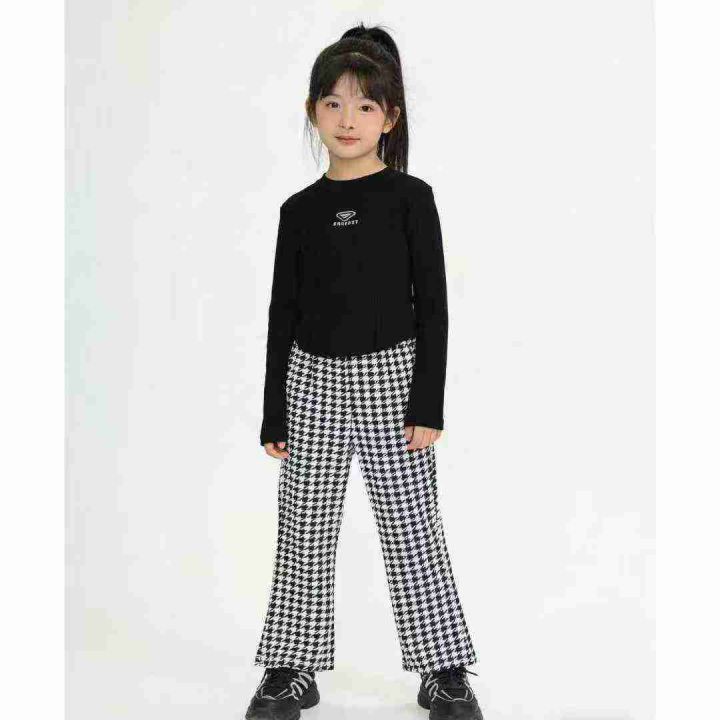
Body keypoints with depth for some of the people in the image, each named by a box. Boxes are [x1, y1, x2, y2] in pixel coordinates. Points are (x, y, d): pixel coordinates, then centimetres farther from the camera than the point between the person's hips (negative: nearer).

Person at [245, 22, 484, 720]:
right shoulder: (300, 209, 5)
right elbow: (283, 313, 7)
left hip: (389, 376, -3)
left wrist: (428, 404, -9)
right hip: (312, 380, 3)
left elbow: (432, 305, -4)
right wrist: (273, 414, 6)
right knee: (303, 530, 8)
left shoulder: (411, 198, -3)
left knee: (412, 529, 3)